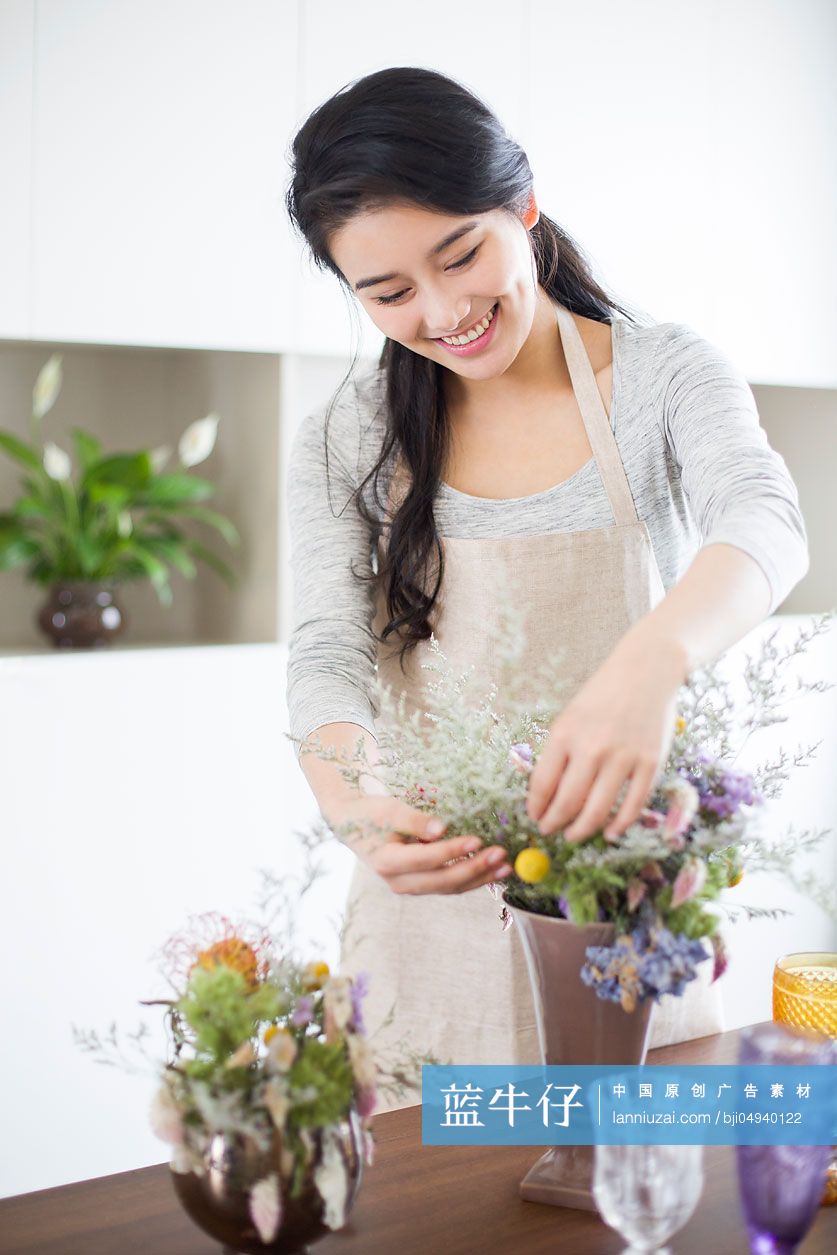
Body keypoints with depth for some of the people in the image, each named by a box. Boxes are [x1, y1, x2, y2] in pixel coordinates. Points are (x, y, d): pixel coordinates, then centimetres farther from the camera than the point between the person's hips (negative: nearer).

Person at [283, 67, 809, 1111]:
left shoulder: (667, 376, -5)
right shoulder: (343, 444, 1)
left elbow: (765, 520, -24)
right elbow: (329, 659, -9)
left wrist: (655, 658, -47)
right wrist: (354, 804, -33)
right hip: (438, 913, 1)